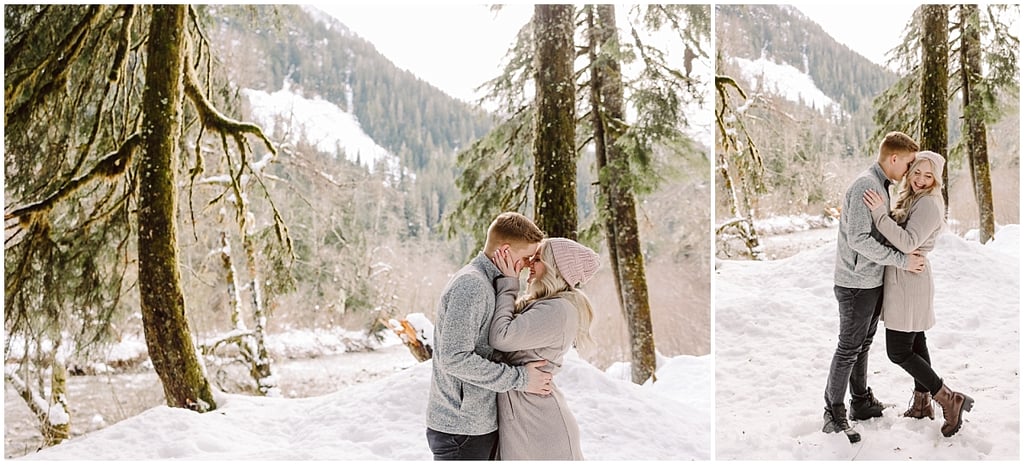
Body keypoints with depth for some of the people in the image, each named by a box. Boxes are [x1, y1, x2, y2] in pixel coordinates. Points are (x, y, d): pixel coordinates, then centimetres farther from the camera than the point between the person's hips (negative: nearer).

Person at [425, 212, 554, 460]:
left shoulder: (486, 282, 14)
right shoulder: (470, 285, -18)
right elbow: (454, 358, -24)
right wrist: (520, 378, -19)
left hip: (481, 425, 10)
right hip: (461, 430, -10)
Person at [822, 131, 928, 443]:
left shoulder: (880, 186, 13)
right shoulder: (865, 186, -19)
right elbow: (859, 239, -25)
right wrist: (902, 260, -21)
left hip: (873, 282, 10)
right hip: (857, 285, -10)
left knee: (862, 346, 18)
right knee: (848, 350, -2)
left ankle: (862, 403, 30)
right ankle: (833, 415, 6)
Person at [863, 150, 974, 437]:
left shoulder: (928, 204, -17)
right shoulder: (911, 200, 13)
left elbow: (908, 242, -27)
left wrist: (879, 212, -31)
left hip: (909, 282, -10)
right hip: (904, 282, 10)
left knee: (898, 351, -7)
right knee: (915, 345, 16)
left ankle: (950, 400, -3)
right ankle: (922, 404, 26)